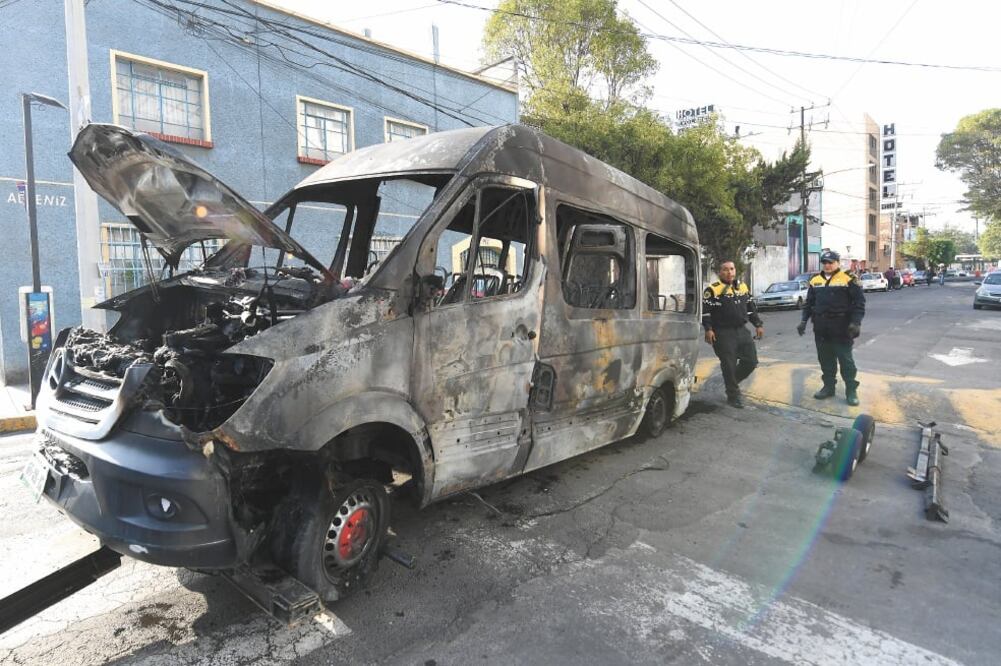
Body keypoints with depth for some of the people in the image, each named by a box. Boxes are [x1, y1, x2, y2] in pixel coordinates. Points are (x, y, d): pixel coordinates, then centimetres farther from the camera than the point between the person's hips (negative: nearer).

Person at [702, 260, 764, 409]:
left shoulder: (743, 287, 13)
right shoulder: (713, 290, -7)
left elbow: (751, 308, 20)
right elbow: (705, 310, -11)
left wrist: (758, 325, 15)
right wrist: (708, 329, -19)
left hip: (742, 331, 6)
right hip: (723, 334, -6)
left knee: (751, 361, 8)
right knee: (729, 365, -2)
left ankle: (732, 381, 31)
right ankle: (733, 395, 13)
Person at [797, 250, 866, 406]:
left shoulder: (848, 279, -6)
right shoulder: (815, 281, 10)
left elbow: (859, 301, -8)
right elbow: (809, 303, 16)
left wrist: (856, 322, -17)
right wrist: (804, 320, 7)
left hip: (841, 327, -5)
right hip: (821, 328, 5)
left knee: (845, 360, 1)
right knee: (825, 359, 11)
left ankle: (851, 390, 10)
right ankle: (828, 387, 22)